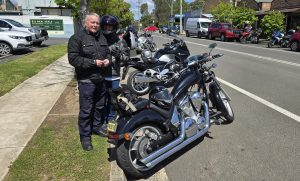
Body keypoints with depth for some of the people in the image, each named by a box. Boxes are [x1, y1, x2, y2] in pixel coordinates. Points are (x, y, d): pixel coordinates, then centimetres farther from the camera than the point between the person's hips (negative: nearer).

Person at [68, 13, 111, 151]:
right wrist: (93, 62, -22)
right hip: (86, 80, -7)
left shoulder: (102, 37, 12)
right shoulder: (77, 38, -9)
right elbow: (73, 59, -16)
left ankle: (97, 127, 39)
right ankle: (85, 136, 13)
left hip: (101, 79, 7)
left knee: (100, 107, 19)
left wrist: (108, 60, -2)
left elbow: (108, 52, 22)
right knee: (86, 110, 0)